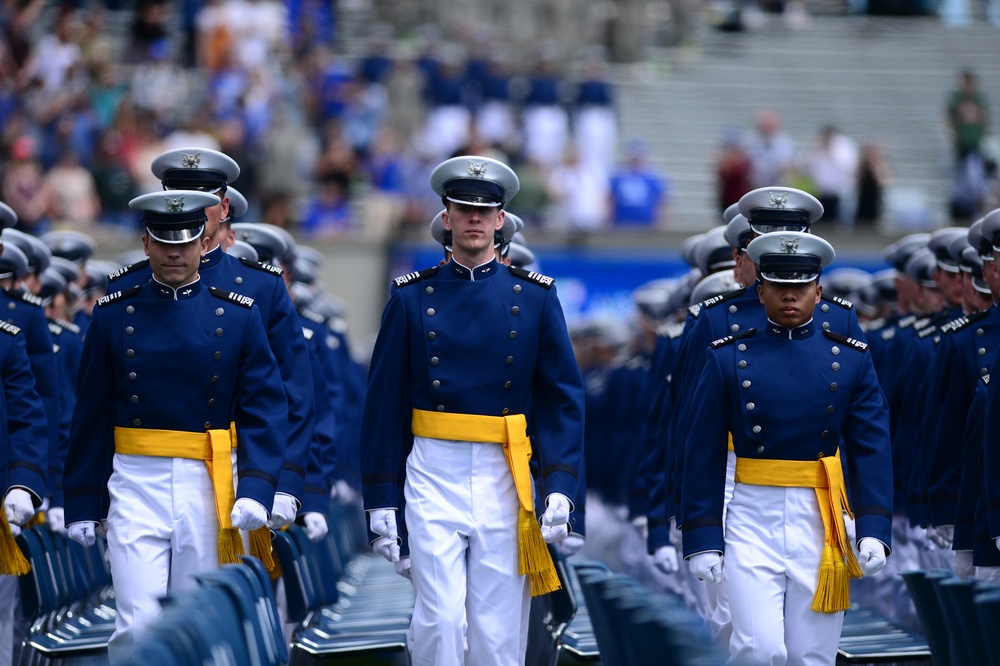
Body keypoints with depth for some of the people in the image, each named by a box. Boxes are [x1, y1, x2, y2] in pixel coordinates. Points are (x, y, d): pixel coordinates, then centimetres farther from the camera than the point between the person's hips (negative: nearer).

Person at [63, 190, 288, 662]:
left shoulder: (238, 316, 3)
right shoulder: (114, 315, 4)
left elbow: (265, 409, -2)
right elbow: (90, 416, 6)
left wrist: (256, 491, -15)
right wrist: (82, 505, 3)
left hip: (209, 488, 1)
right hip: (137, 484, -1)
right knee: (138, 625, -13)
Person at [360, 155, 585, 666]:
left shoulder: (535, 297, 5)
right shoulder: (412, 297, 4)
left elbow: (563, 399, 3)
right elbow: (384, 403, 5)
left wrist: (559, 487, -8)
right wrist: (380, 501, 1)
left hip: (505, 478, 1)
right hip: (433, 475, -1)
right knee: (440, 619, -11)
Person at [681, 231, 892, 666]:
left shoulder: (851, 360, 4)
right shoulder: (727, 357, 1)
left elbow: (871, 450, 0)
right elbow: (704, 455, 1)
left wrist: (874, 531, -12)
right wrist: (702, 540, -4)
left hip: (821, 525, 1)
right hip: (753, 520, -1)